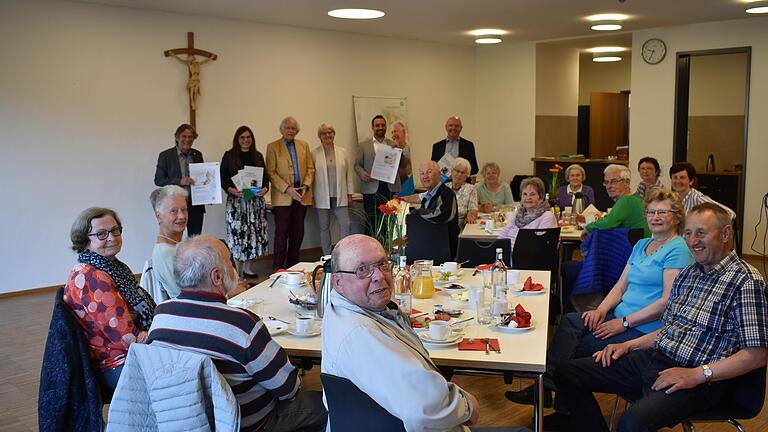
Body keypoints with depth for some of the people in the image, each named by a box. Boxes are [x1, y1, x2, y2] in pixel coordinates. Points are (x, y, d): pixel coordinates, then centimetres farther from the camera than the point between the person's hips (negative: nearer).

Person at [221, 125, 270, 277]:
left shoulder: (258, 156, 12)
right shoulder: (229, 156, 4)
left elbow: (265, 177, 14)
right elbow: (222, 178, 1)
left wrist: (265, 188, -5)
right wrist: (230, 189, -16)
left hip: (256, 200, 3)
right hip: (236, 200, -3)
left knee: (255, 233, 2)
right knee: (237, 233, -4)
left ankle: (249, 269, 13)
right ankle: (238, 271, 5)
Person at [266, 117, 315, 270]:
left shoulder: (304, 145, 14)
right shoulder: (273, 147, 2)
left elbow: (310, 168, 13)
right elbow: (271, 172, -5)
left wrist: (306, 186, -4)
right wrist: (287, 189, -14)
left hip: (301, 195, 4)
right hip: (282, 196, -4)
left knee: (298, 233, 7)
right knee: (282, 232, -5)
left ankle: (293, 266, 15)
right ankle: (278, 268, 1)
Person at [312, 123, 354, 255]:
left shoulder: (342, 152, 9)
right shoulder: (314, 153, 1)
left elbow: (348, 173, 10)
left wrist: (350, 194, 7)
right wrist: (312, 196, -4)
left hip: (340, 197, 2)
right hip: (322, 198, -2)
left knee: (345, 224, -5)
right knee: (324, 227, 5)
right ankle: (327, 257, 15)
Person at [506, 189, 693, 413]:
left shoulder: (678, 250, -9)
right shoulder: (641, 245, 19)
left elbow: (668, 301, -17)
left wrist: (624, 323, -18)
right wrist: (601, 310, -3)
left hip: (646, 330, -8)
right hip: (622, 317, 8)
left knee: (578, 346, -14)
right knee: (569, 321, -14)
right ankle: (546, 384, -17)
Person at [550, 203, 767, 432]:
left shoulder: (747, 282, -9)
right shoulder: (687, 274, 16)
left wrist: (698, 374, -22)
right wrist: (628, 345, 7)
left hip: (699, 378, -8)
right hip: (655, 357, 8)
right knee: (567, 373, -2)